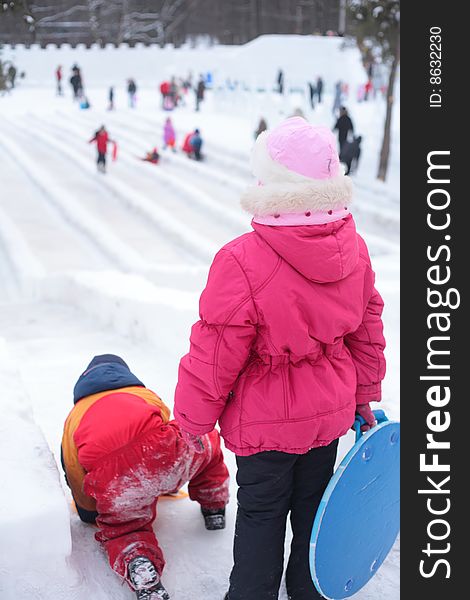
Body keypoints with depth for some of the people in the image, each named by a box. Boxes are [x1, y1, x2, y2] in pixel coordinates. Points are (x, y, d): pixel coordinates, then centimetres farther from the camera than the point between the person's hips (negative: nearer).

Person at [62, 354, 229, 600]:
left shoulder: (73, 419, 33)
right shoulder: (142, 394, 35)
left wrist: (91, 514, 55)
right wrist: (166, 483, 68)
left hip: (113, 484, 0)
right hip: (161, 451, 1)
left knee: (122, 528, 27)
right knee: (208, 442, 33)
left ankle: (136, 562, -4)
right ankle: (214, 510, 44)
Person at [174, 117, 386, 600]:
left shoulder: (242, 262, -29)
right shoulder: (353, 249, -9)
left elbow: (215, 358, -20)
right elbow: (367, 330, 4)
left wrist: (190, 421, -4)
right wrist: (365, 397, 19)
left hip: (265, 421, -5)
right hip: (331, 414, 5)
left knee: (261, 514, 15)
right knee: (312, 505, 23)